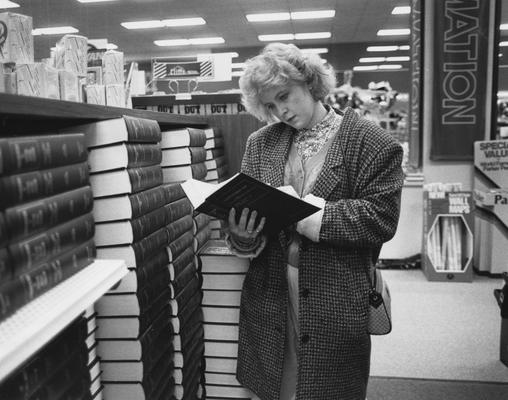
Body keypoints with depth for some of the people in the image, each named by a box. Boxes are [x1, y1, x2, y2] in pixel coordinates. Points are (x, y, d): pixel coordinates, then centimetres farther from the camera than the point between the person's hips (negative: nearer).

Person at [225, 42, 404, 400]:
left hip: (336, 307, -3)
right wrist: (242, 236, -17)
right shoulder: (260, 144, 7)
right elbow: (244, 206, 6)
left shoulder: (372, 143, -6)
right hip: (269, 303, 4)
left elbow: (381, 217, -13)